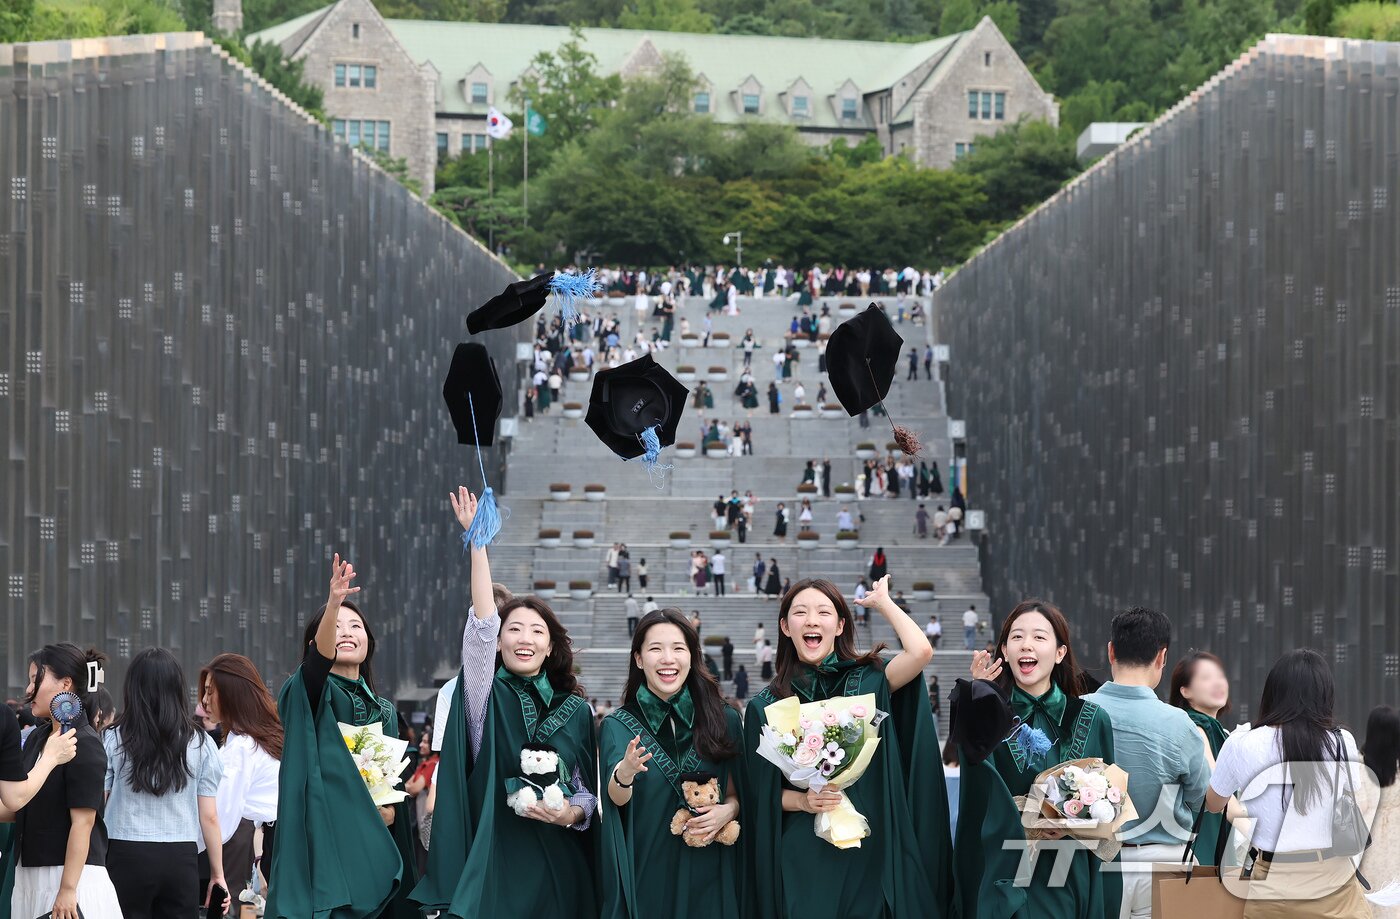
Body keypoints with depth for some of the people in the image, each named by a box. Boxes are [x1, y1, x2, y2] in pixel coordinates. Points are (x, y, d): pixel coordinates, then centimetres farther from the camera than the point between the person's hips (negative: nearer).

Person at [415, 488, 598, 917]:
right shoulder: (487, 698, 2)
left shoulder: (575, 710, 7)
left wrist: (572, 813, -11)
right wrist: (478, 542, -17)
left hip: (558, 864, 2)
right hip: (495, 859, -2)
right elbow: (482, 624, -11)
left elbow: (588, 790, 12)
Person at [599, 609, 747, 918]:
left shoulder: (724, 720, 1)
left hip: (708, 877, 1)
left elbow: (738, 794, 10)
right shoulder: (617, 726, -2)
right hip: (645, 877, -1)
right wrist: (625, 772, -39)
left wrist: (728, 810, -12)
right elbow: (617, 798, -17)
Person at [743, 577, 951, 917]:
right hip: (802, 855, 0)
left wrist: (882, 602, -1)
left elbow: (920, 652, -17)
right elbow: (760, 792, 4)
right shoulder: (766, 706, 3)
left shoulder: (869, 681, 2)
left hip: (871, 849, 0)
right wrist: (803, 800, -17)